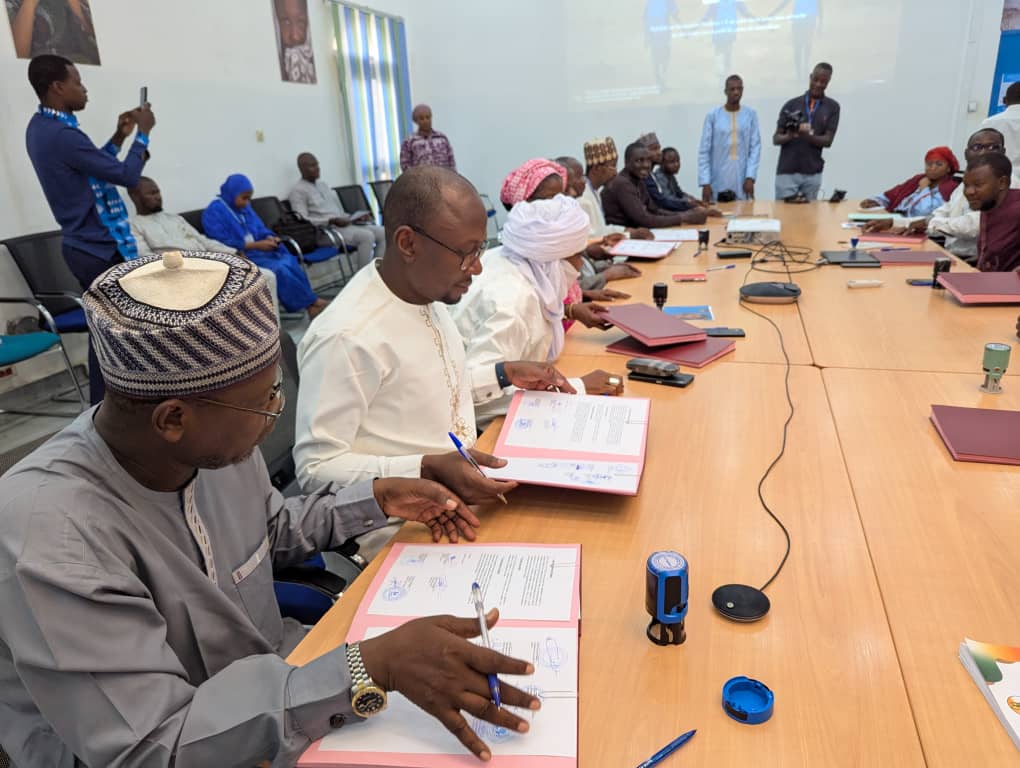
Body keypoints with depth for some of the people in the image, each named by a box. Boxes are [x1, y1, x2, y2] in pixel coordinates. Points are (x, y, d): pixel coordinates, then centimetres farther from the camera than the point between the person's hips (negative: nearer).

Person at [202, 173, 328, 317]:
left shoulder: (245, 207, 11)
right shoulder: (214, 212, -10)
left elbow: (260, 229, 18)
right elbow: (223, 245, -17)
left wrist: (269, 238, -7)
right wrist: (256, 245, -20)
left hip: (258, 250, 7)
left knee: (290, 261, -23)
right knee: (279, 268, -28)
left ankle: (311, 305, -26)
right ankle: (313, 303, -16)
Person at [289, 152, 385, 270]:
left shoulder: (323, 184, 22)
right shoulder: (298, 191, -3)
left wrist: (356, 217, 3)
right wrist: (332, 221, -21)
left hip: (343, 224, 8)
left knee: (383, 232, -11)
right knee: (367, 236, -30)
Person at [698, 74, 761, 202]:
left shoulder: (751, 115, 6)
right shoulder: (713, 116, 0)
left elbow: (755, 147, 2)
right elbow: (704, 151, -1)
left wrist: (750, 177, -9)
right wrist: (705, 183, -8)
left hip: (742, 180, 2)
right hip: (718, 182, -1)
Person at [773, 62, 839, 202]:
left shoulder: (832, 107, 6)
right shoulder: (791, 104, 5)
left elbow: (828, 141, -3)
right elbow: (776, 138, 3)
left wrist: (807, 136, -22)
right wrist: (788, 136, -21)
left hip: (812, 174, 1)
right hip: (786, 172, -1)